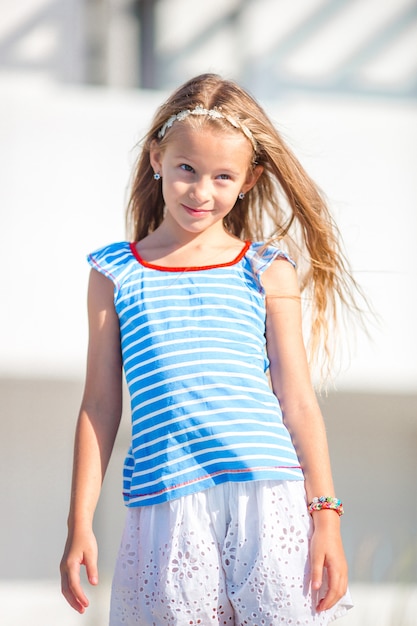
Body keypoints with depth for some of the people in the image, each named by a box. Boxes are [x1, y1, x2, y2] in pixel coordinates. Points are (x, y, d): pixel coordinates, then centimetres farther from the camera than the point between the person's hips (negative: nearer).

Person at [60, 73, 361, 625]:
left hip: (269, 497, 0)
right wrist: (79, 526, 7)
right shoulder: (115, 274, 12)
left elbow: (299, 402, 7)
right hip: (165, 506, 0)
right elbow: (99, 407, 12)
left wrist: (326, 516, 0)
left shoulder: (266, 272, 10)